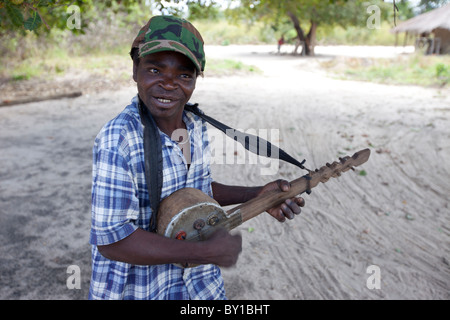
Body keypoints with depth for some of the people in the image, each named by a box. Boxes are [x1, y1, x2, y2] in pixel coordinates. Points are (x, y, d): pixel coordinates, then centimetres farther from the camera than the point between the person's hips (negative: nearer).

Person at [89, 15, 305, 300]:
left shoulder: (196, 126, -5)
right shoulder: (117, 140, -25)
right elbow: (110, 239, -26)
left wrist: (257, 195, -3)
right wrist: (206, 252, -25)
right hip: (137, 289, -5)